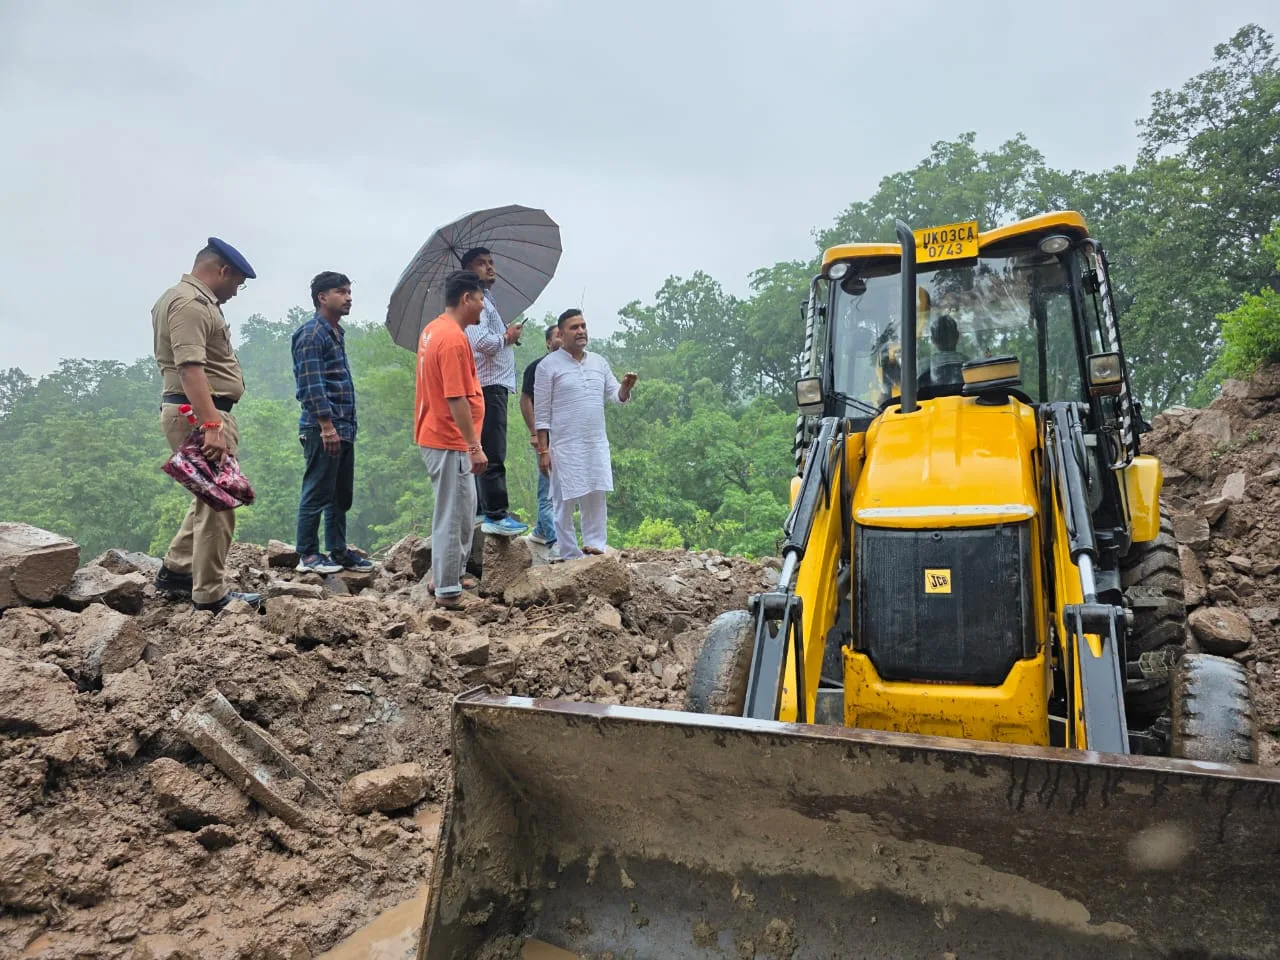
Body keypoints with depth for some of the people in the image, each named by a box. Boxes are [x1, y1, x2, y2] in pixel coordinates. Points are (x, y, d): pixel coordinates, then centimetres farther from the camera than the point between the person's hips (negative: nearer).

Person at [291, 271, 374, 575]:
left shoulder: (337, 333, 18)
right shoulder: (312, 334, -11)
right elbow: (312, 384, -18)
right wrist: (326, 425, -22)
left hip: (344, 428, 9)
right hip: (322, 428, -9)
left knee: (342, 495, 14)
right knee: (317, 493, -2)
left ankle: (338, 550, 23)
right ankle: (308, 555, 6)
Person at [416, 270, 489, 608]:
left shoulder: (434, 330, 12)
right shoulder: (454, 339, -20)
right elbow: (456, 398, -25)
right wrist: (475, 446, -22)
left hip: (439, 436, 10)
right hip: (450, 441, -10)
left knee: (462, 511, 20)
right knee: (453, 515, -2)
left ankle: (446, 576, 29)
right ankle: (448, 590, 7)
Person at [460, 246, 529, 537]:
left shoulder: (485, 301, 22)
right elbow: (483, 342, -25)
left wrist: (507, 336, 15)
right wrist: (507, 337, -9)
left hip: (492, 386, 11)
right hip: (489, 386, -11)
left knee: (483, 452, 14)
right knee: (493, 455, -10)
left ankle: (480, 511, 21)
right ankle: (496, 516, -9)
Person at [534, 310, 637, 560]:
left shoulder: (599, 362, 12)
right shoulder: (549, 365, -3)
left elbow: (616, 396, 13)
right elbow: (541, 413, -5)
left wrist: (625, 387, -10)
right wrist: (543, 451, -9)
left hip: (597, 444, 5)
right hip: (565, 446, -5)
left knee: (596, 497, 6)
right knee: (566, 501, 0)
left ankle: (594, 544, 15)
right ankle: (570, 556, 8)